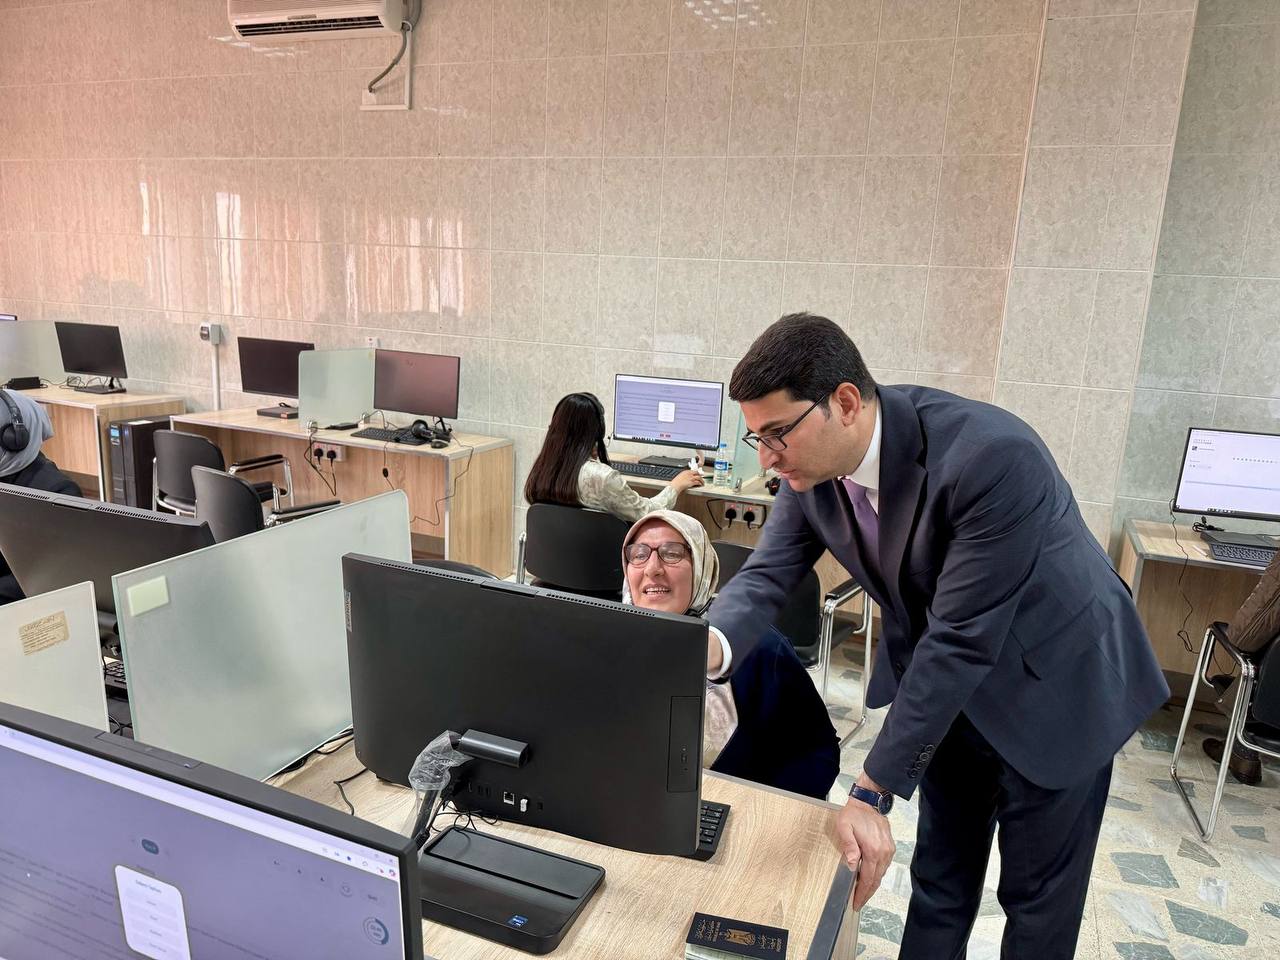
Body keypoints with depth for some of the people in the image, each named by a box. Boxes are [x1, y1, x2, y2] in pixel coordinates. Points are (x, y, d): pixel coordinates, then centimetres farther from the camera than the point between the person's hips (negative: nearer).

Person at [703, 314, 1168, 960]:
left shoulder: (992, 455, -36)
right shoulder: (811, 468, -16)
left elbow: (961, 641, -34)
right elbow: (767, 573, -13)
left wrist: (873, 792, -30)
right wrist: (712, 646, -37)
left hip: (1053, 686, -5)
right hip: (947, 685, 5)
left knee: (1038, 901, 12)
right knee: (939, 878, 18)